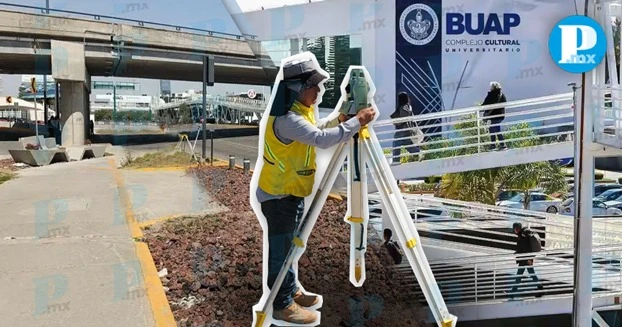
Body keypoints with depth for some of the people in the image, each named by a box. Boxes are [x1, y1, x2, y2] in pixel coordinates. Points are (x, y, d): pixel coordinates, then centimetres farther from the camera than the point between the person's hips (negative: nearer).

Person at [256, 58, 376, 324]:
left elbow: (316, 131, 19)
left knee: (290, 246, 20)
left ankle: (291, 292, 36)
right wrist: (356, 122, -28)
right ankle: (282, 305, 16)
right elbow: (322, 139, -37)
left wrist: (339, 120, 3)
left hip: (292, 191, 10)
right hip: (279, 195, -10)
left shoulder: (300, 110, 5)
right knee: (281, 249, 3)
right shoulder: (287, 118, -28)